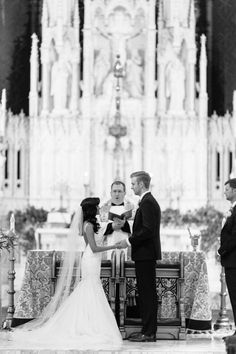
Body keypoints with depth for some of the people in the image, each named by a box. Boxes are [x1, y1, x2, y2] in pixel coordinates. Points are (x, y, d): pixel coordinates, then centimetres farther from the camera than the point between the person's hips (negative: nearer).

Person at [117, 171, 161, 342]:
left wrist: (129, 241, -15)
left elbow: (147, 230, -23)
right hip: (146, 254, 11)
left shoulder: (148, 203, -15)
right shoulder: (149, 201, 18)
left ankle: (149, 333, -6)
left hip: (145, 254, -11)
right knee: (146, 293, 12)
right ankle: (148, 330, 16)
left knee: (148, 293, -8)